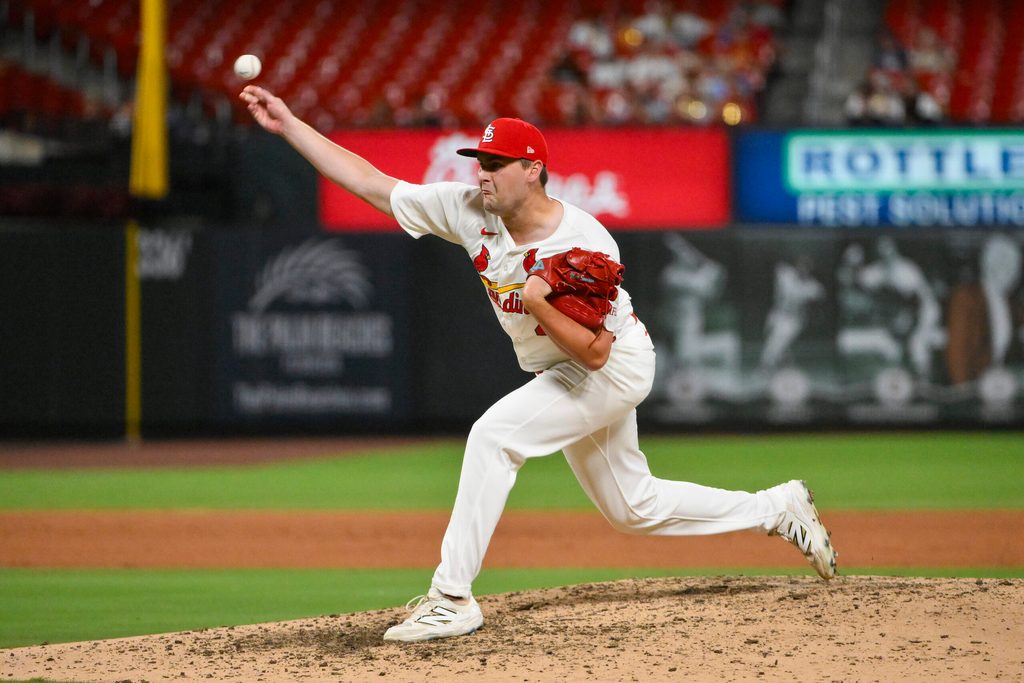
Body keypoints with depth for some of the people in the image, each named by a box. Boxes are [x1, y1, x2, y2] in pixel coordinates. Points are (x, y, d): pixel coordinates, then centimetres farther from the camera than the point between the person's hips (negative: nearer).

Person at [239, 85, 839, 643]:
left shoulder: (586, 244, -29)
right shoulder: (469, 210, -13)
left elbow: (595, 352, -28)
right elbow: (370, 183, -12)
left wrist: (538, 302, -39)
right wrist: (290, 125, -18)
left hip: (615, 367, -8)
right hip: (560, 374, 8)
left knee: (494, 435, -26)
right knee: (633, 508, 18)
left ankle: (453, 597, -24)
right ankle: (778, 509, 35)